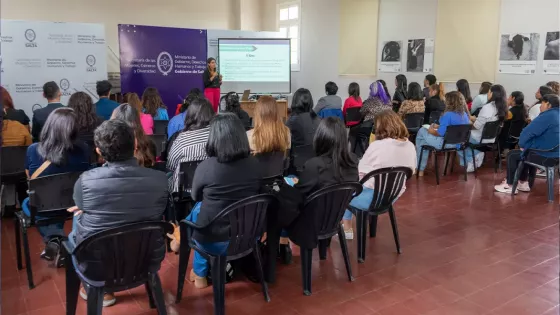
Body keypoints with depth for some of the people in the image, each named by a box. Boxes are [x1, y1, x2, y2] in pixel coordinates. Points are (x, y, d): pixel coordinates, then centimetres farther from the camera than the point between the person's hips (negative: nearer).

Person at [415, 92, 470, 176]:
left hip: (446, 144, -8)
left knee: (422, 132, 12)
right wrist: (438, 126, 15)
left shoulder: (448, 115, -23)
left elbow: (440, 133, -22)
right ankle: (421, 168, 26)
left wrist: (431, 131, -1)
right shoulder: (464, 114, 2)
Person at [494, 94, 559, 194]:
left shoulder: (547, 116, -20)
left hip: (544, 155, -9)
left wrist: (522, 144, -1)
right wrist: (525, 145, 10)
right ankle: (523, 183, 29)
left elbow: (527, 132, -20)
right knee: (525, 152, 29)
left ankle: (510, 186, 12)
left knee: (512, 155, 5)